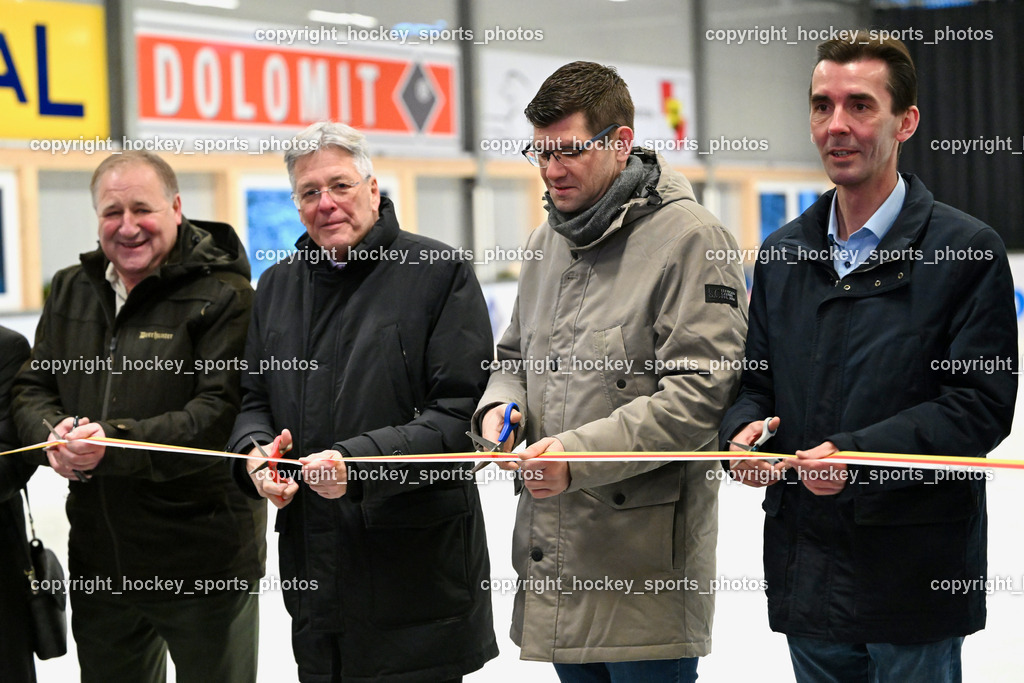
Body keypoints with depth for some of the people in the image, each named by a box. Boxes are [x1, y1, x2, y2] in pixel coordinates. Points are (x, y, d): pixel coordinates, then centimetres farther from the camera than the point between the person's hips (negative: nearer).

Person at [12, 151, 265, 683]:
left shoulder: (222, 295, -11)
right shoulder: (71, 291, 10)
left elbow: (221, 413, -20)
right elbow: (32, 388, 11)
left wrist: (116, 443, -29)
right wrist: (52, 434, -13)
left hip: (204, 562, -6)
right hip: (97, 564, 6)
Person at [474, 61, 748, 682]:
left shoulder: (689, 239, -10)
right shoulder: (548, 242, 16)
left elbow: (700, 392, -17)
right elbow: (516, 355, 26)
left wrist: (579, 453, -21)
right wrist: (499, 405, 2)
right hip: (554, 552, 7)